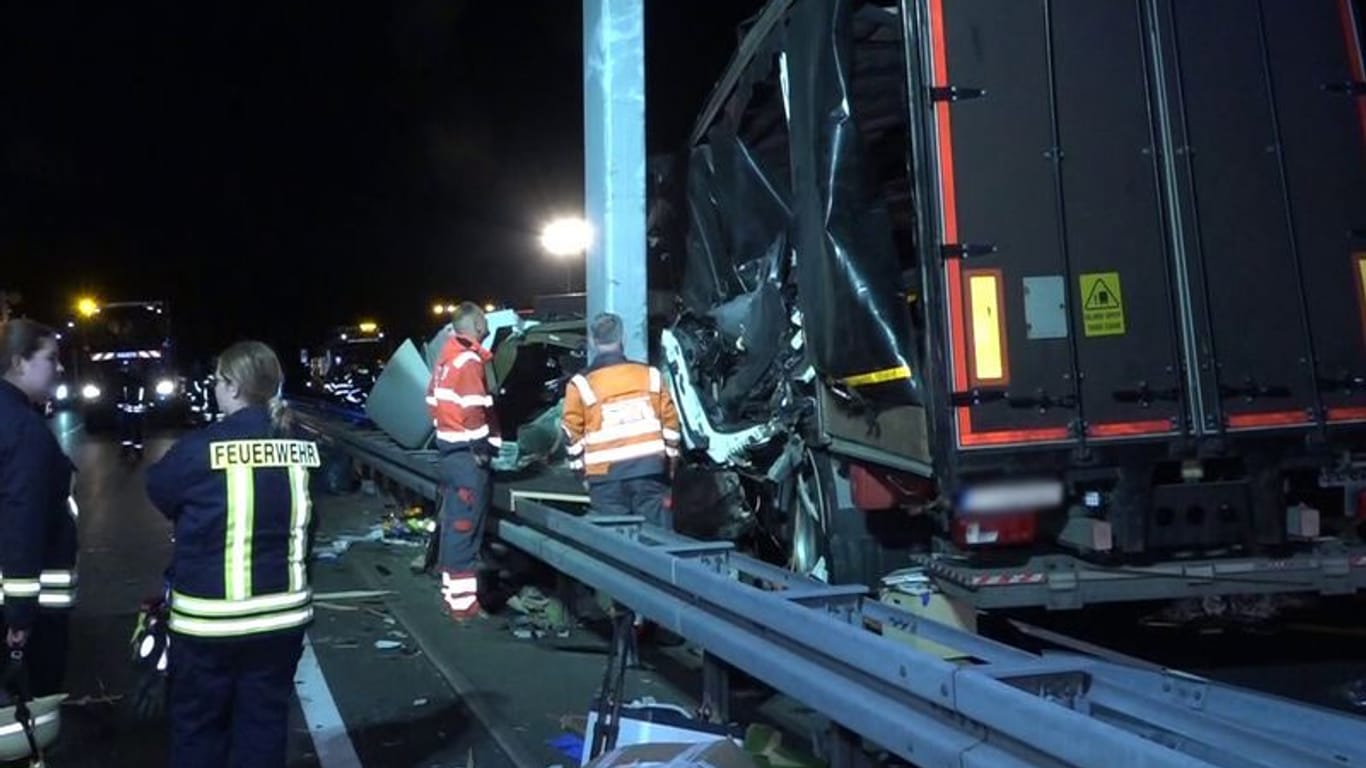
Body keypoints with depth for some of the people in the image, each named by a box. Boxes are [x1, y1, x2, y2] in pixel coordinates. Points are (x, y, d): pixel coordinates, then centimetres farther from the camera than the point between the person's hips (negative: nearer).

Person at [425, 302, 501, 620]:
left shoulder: (446, 359, 13)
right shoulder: (469, 361, -16)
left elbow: (433, 400, 19)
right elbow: (475, 411, -22)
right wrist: (484, 448, -16)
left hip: (449, 448, 10)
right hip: (467, 453, -10)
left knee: (453, 521, 16)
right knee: (465, 525, -6)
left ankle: (451, 589, 27)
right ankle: (462, 600, -2)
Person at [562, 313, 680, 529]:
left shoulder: (581, 384, -1)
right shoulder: (650, 375, 6)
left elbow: (573, 433, 1)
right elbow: (670, 422, 9)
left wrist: (580, 467, 13)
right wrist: (670, 461, 18)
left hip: (606, 474, -2)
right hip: (650, 468, 2)